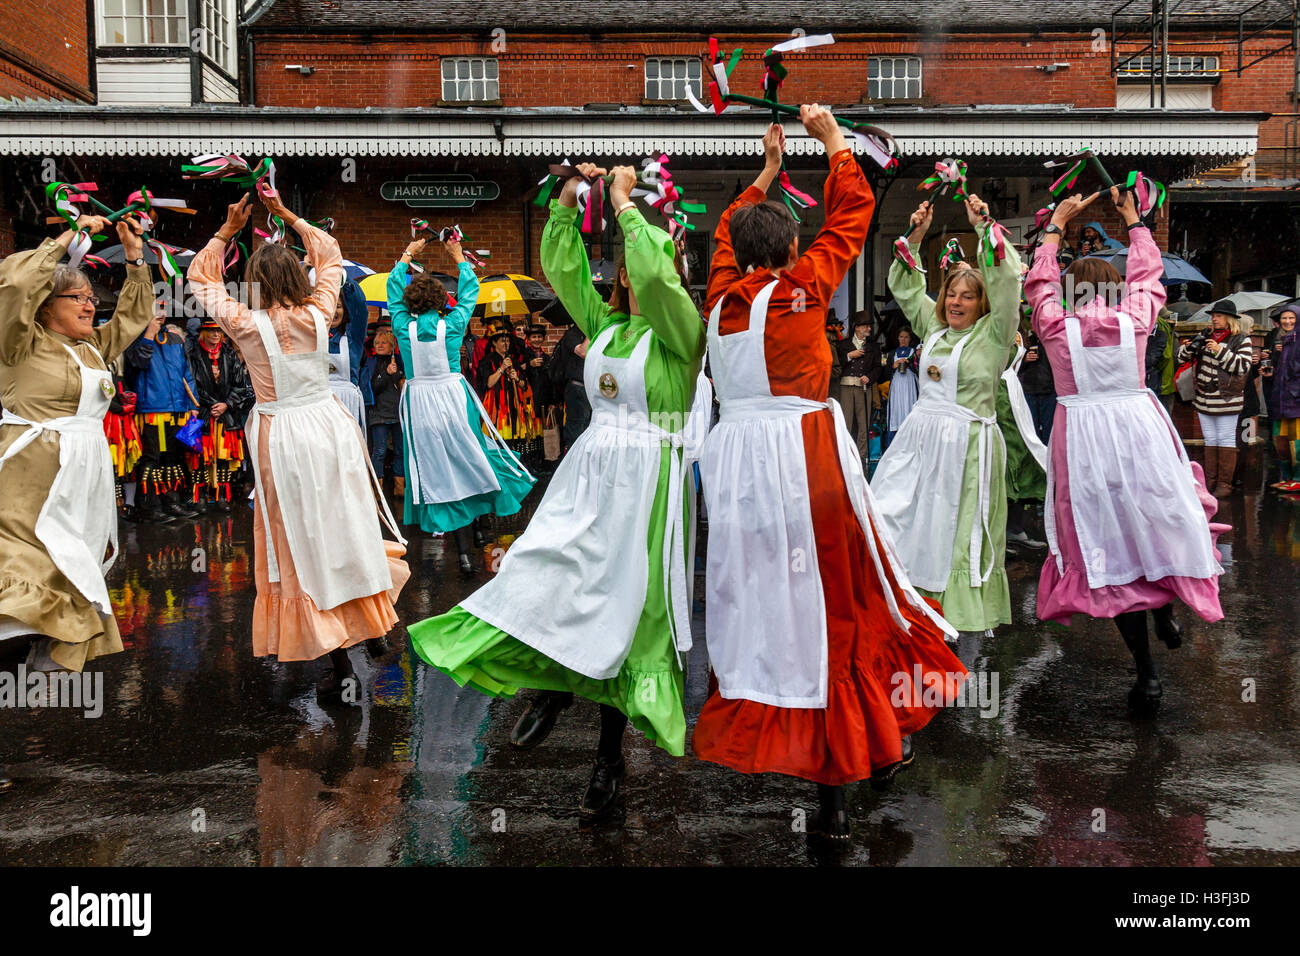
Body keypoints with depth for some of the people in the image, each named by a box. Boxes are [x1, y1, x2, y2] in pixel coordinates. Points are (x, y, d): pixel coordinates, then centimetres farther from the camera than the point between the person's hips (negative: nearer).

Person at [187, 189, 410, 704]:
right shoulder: (317, 315, -3)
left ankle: (340, 666, 1)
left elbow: (201, 279, 7)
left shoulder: (248, 325, -10)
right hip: (329, 425, 3)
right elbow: (331, 259, 16)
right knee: (342, 530, 15)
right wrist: (289, 217, 16)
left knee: (305, 544, 2)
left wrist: (228, 230, 9)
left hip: (282, 439, -3)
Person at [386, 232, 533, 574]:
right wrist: (459, 258, 23)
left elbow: (393, 289, 13)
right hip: (453, 399, -1)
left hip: (418, 405, 1)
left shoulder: (404, 327, -3)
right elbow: (469, 292, 10)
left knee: (435, 473, 5)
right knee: (464, 466, 7)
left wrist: (407, 255, 25)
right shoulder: (452, 325, -6)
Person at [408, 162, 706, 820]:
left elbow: (657, 273, -22)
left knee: (625, 612, -2)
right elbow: (559, 265, 14)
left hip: (647, 481, -5)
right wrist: (569, 197, 4)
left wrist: (625, 202, -12)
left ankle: (610, 757, 9)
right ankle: (553, 686, 22)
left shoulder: (682, 328, -5)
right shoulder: (604, 322, 14)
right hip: (588, 473, 6)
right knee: (545, 581, -6)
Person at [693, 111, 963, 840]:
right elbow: (853, 212, 8)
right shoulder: (803, 285, -3)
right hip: (806, 457, -4)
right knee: (832, 602, 4)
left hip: (736, 463, 4)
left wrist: (768, 170, 41)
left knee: (755, 600, 8)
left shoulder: (722, 296, 9)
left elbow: (727, 232, 30)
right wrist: (833, 139, 21)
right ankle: (872, 747, 16)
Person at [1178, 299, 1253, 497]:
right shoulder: (1205, 336, 9)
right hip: (1204, 399, 5)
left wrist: (1220, 351, -21)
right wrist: (1189, 347, -11)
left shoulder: (1241, 341, -3)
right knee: (1210, 440, 10)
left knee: (1226, 440, -2)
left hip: (1227, 400, -5)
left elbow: (1242, 367, -14)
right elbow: (1182, 358, 11)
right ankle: (1210, 481, 15)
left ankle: (1224, 484, 2)